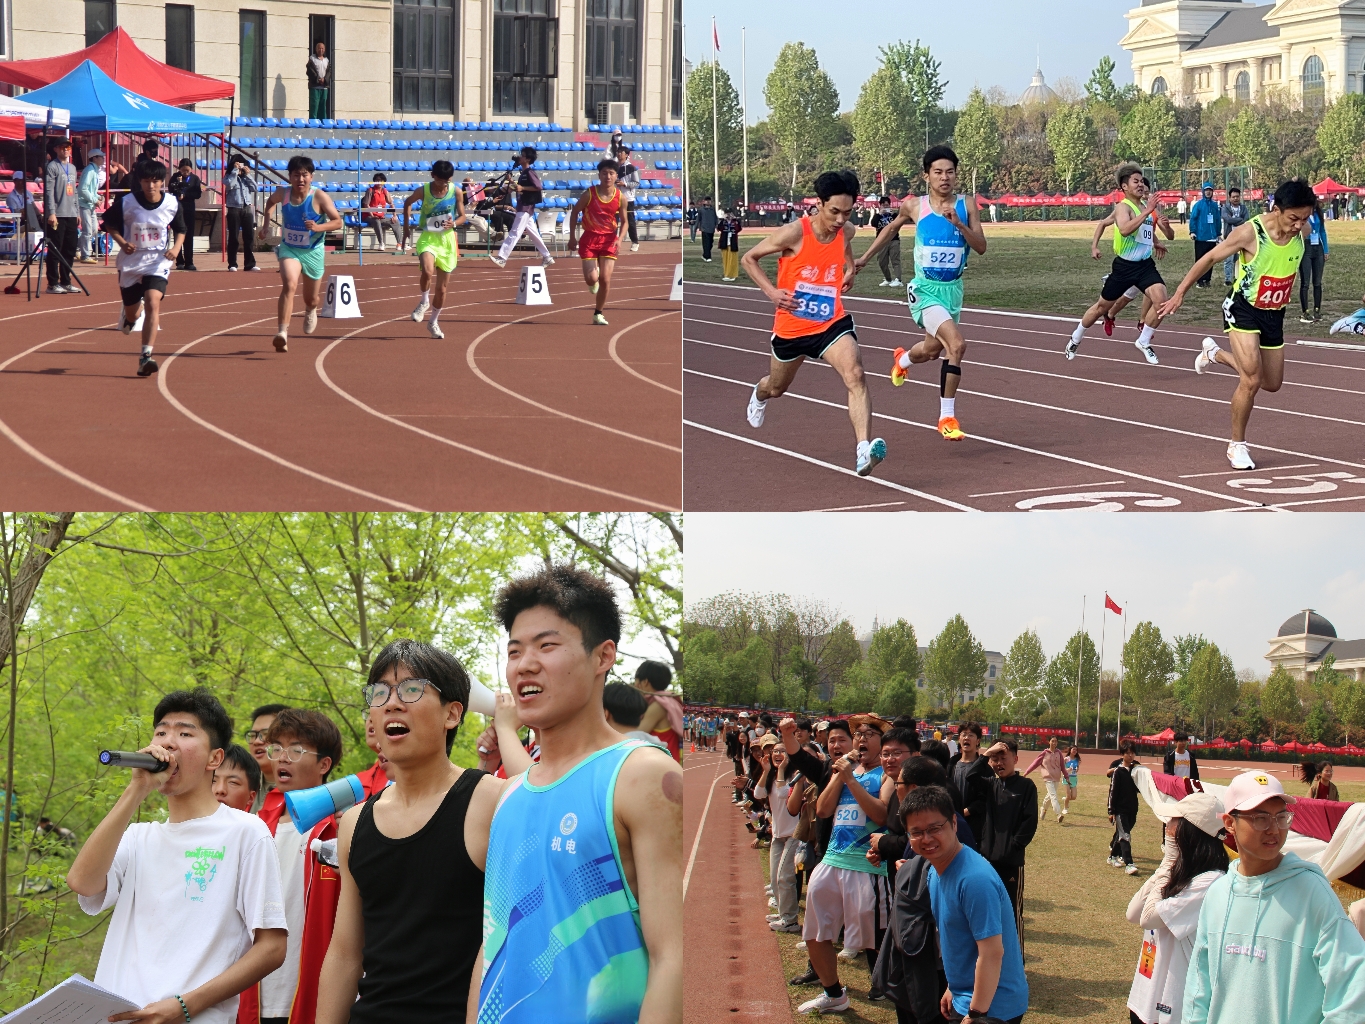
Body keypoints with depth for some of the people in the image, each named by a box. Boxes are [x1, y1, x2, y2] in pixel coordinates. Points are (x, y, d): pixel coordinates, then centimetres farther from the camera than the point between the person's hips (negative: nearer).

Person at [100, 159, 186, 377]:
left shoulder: (172, 204, -6)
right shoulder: (126, 203, -12)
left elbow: (180, 229, 10)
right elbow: (110, 224, 1)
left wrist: (176, 248, -9)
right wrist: (122, 242, -17)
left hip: (158, 262, -1)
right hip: (131, 263, 1)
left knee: (153, 302, -24)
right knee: (132, 314, 13)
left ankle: (146, 357, -25)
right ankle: (131, 313, 55)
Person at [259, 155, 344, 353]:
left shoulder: (319, 197, -18)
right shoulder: (282, 194, -10)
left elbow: (338, 222, -16)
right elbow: (270, 202, 16)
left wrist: (317, 227, -31)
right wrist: (266, 223, 5)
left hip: (313, 252, 0)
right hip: (289, 249, 0)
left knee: (311, 299, 16)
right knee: (289, 285, -28)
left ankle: (310, 310, 57)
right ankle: (283, 333, -36)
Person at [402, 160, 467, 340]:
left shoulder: (456, 192, -5)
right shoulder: (423, 191, -7)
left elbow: (462, 216, 4)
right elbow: (407, 203, 12)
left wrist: (454, 223, -18)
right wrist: (406, 226, 10)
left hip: (447, 240, 2)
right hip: (428, 237, -2)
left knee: (442, 286, 8)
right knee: (427, 271, -32)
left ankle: (434, 322, 28)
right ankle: (424, 301, -2)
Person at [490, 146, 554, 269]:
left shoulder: (530, 172, -12)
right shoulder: (522, 173, 16)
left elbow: (538, 187, -21)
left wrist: (522, 188, -23)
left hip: (527, 207, -10)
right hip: (522, 206, 10)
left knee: (515, 233, -12)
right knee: (534, 233, 13)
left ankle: (502, 257, -16)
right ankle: (547, 258, 18)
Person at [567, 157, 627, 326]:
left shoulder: (620, 198, -6)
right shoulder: (589, 194, -12)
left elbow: (624, 221, 6)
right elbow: (574, 212, 1)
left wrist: (619, 239, -12)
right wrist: (572, 237, -1)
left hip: (609, 240, 2)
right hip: (590, 238, -2)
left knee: (605, 280, -3)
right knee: (592, 279, -10)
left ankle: (598, 314, 13)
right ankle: (593, 281, 30)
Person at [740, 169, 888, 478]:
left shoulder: (847, 232, -6)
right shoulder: (793, 234, -21)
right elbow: (748, 258, -9)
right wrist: (770, 291, -21)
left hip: (832, 323, 1)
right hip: (791, 326, -1)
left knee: (855, 375, -27)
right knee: (776, 388, 24)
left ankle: (864, 453, -39)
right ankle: (759, 395, 65)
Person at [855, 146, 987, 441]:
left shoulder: (966, 204, -3)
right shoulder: (914, 206, -6)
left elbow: (981, 247, -9)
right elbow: (891, 228, 15)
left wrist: (958, 223, -23)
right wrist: (865, 258, 19)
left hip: (953, 289, 4)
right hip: (925, 289, -4)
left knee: (932, 351, 22)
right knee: (957, 344, -25)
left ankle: (902, 359, 59)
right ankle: (947, 417, -14)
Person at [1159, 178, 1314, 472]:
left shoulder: (1302, 232, -10)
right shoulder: (1250, 233, -25)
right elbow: (1209, 258, -12)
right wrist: (1180, 293, -7)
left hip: (1274, 315, 6)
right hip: (1243, 311, -6)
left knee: (1272, 384, 16)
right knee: (1251, 380, -17)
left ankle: (1215, 353, 39)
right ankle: (1237, 445, 2)